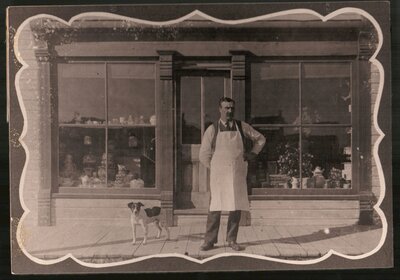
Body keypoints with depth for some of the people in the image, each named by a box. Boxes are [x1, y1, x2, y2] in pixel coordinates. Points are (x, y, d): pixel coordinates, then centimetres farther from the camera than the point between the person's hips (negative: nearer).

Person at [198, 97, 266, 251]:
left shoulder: (242, 127, 6)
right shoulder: (212, 130, 0)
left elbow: (260, 139, 21)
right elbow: (204, 155, 6)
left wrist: (252, 154, 11)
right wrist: (215, 168, 8)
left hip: (238, 174, 2)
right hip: (219, 174, -2)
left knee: (236, 208, 3)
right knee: (216, 208, -4)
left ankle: (231, 240, 14)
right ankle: (209, 240, 5)